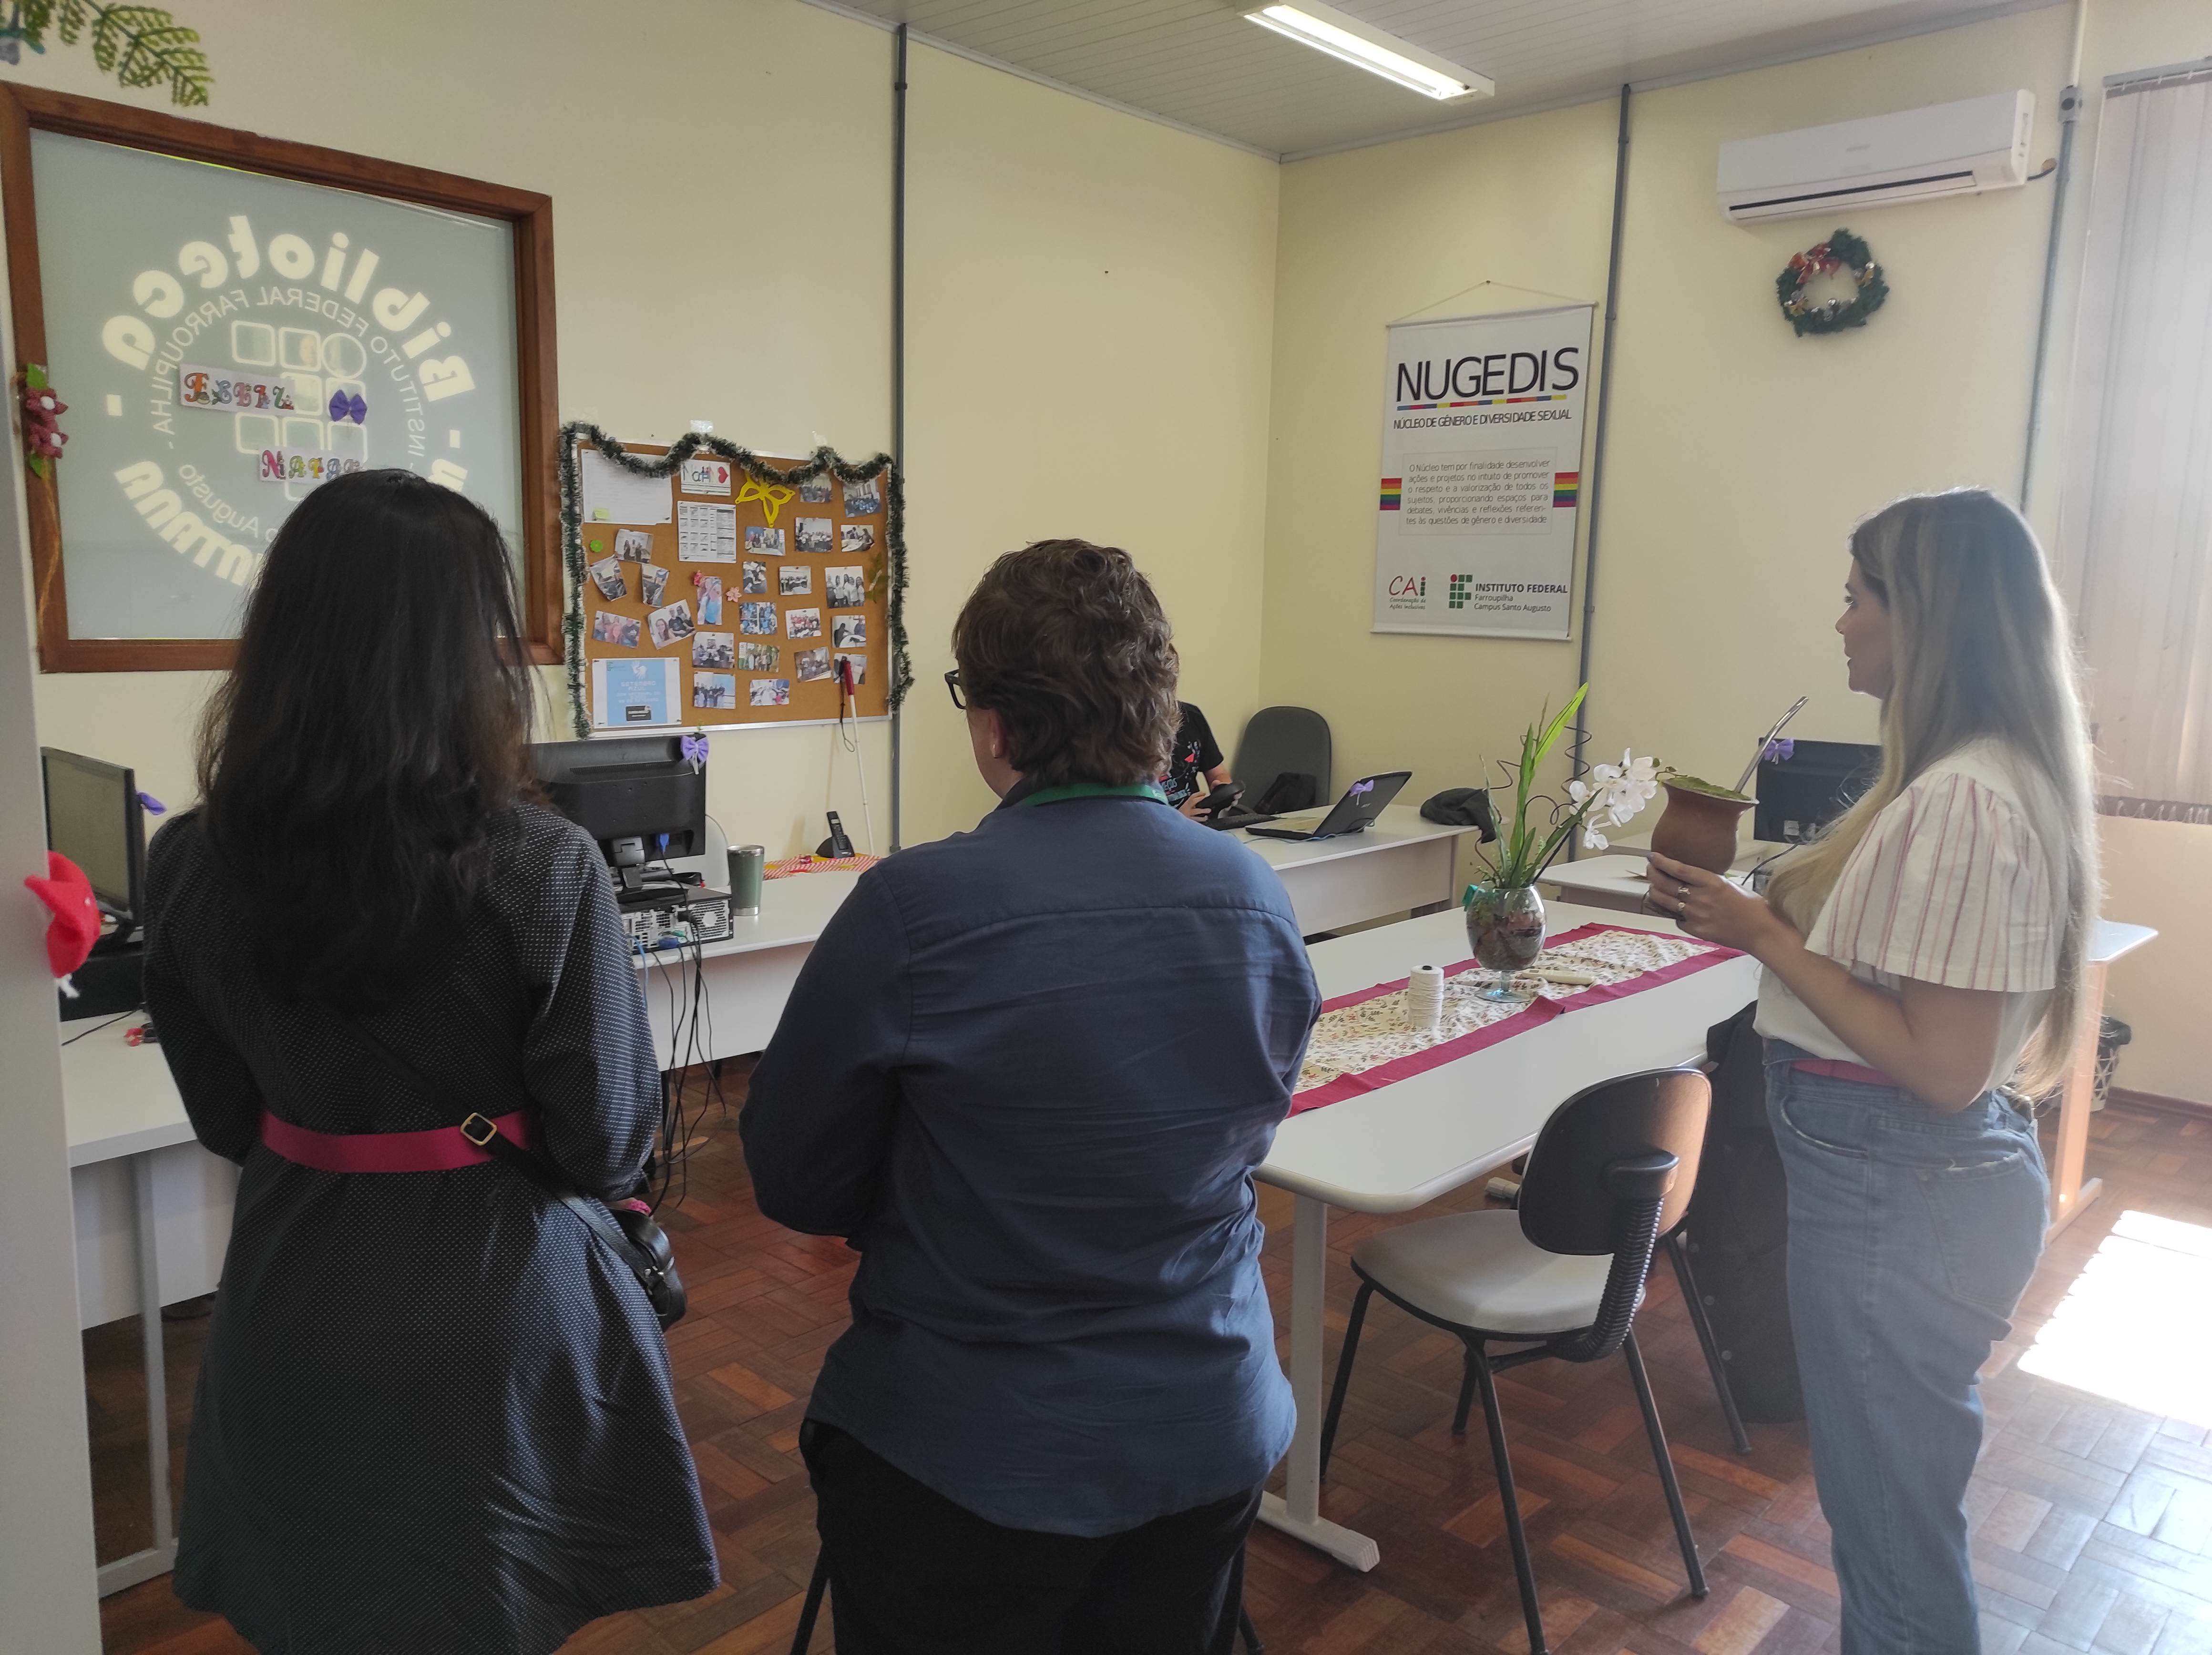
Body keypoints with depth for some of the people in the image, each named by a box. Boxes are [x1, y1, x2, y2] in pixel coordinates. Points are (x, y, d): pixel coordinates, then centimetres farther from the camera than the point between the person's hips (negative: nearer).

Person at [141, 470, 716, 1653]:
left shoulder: (190, 865, -9)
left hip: (294, 1318, 4)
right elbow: (608, 1147, -14)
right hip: (492, 1313, -3)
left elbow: (229, 1122, 4)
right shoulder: (539, 867, -23)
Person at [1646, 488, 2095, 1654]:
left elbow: (1943, 1066, -26)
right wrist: (1766, 916, 2)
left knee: (1892, 1520, 10)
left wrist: (1763, 938, -22)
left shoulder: (1964, 802, -25)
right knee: (1894, 1497, 26)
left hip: (1898, 1194, -10)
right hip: (1905, 1175, 10)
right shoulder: (1982, 772, 6)